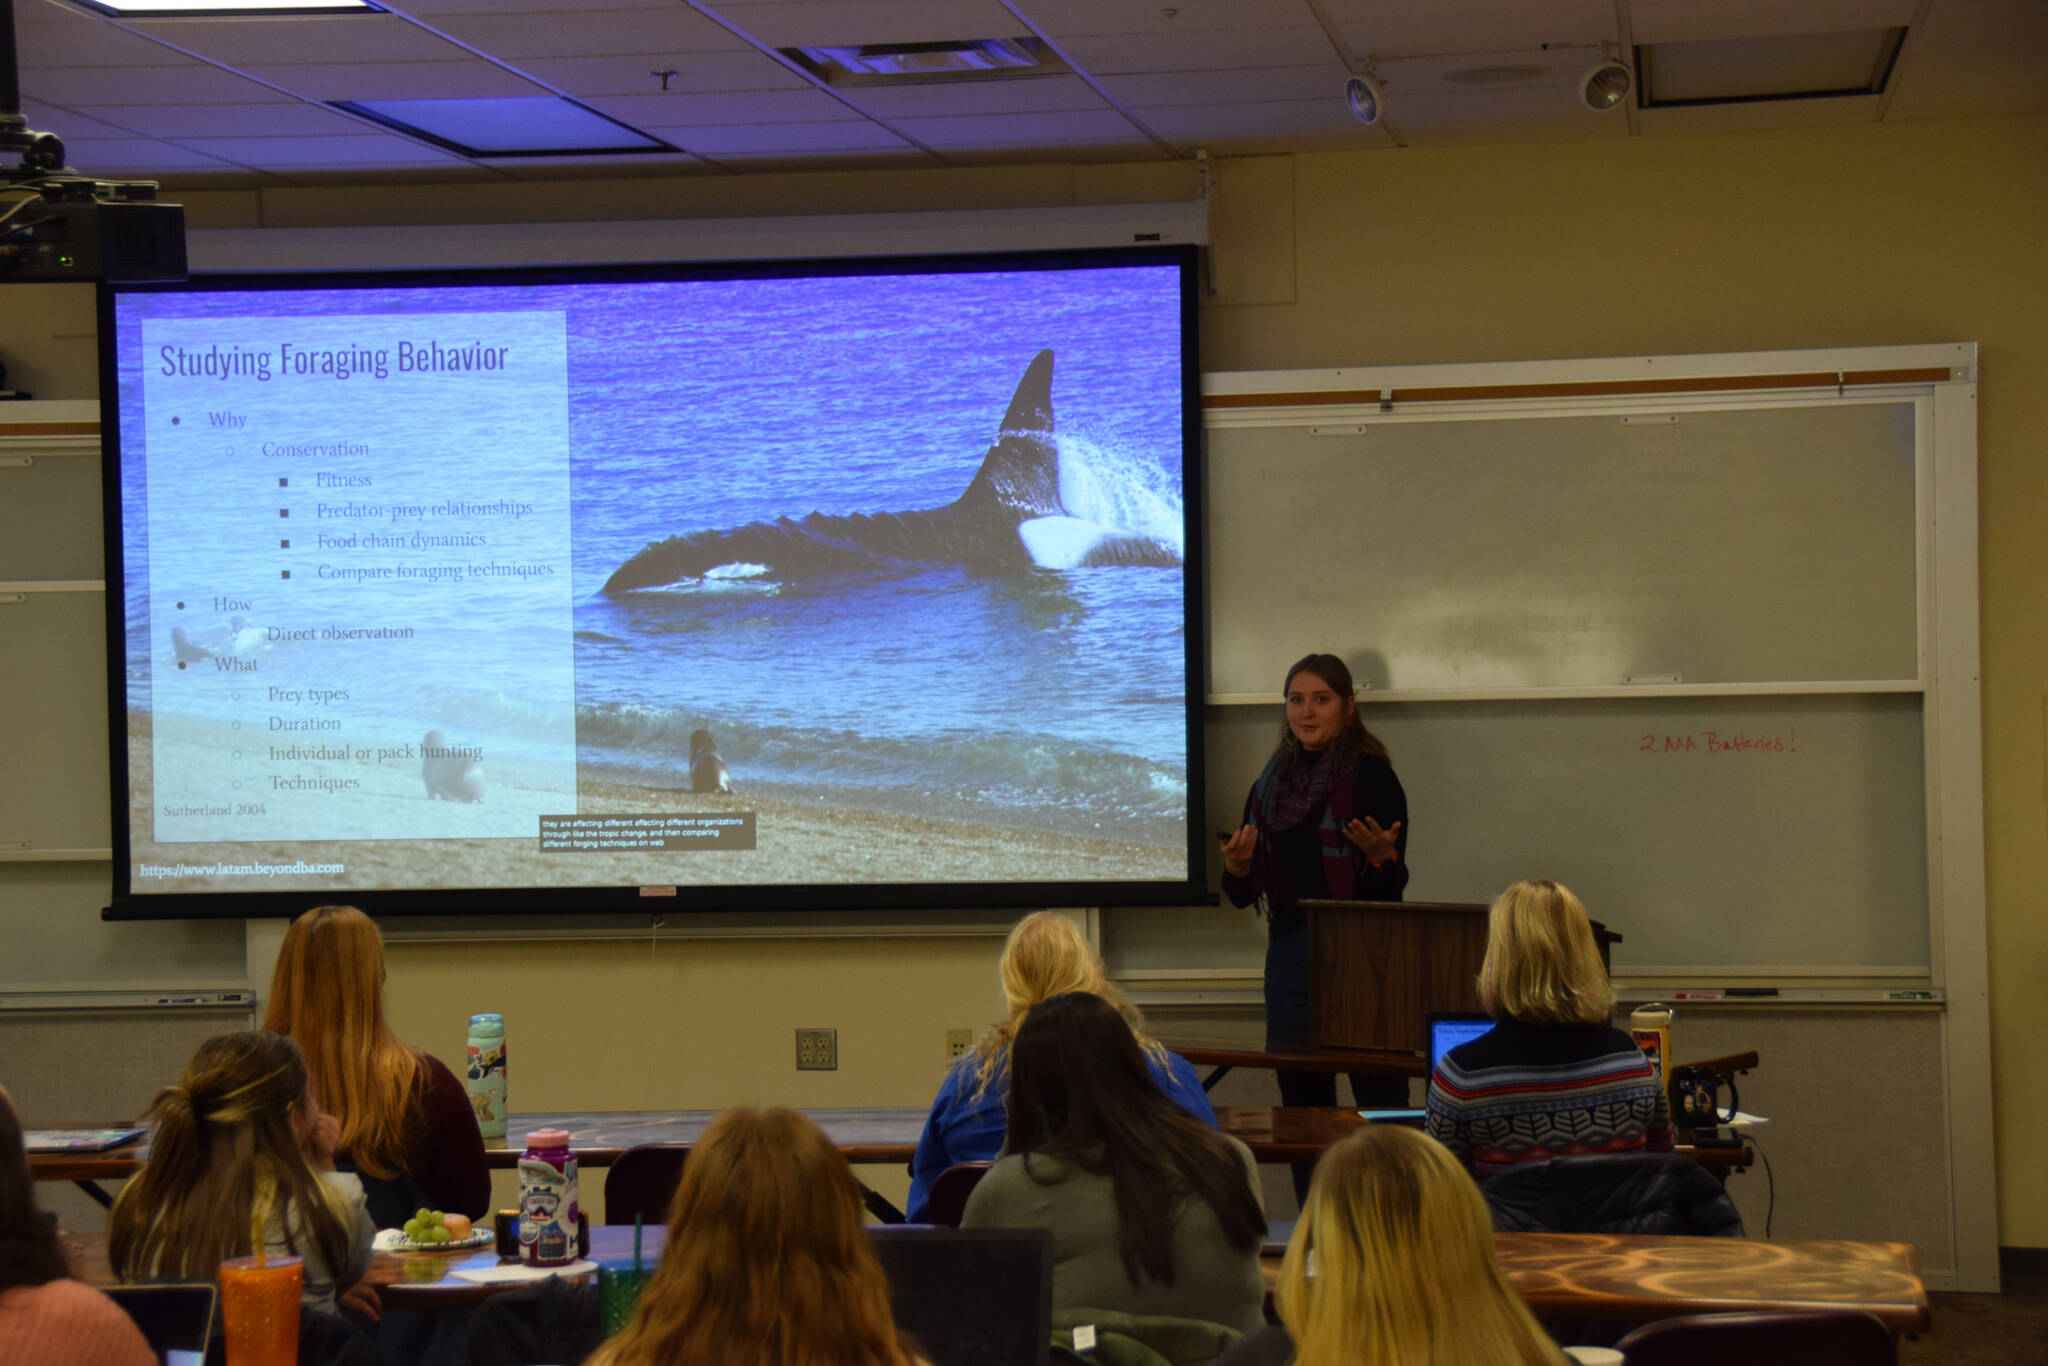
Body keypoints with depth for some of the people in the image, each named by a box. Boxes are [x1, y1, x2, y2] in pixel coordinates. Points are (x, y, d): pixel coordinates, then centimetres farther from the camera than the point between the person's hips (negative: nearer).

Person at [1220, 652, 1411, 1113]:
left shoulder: (1372, 778, -2)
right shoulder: (1271, 784, 13)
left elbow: (1391, 889, -5)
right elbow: (1243, 896, 15)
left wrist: (1381, 855, -25)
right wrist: (1236, 867, -6)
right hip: (1289, 955, 5)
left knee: (1379, 1098, -9)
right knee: (1300, 1100, 5)